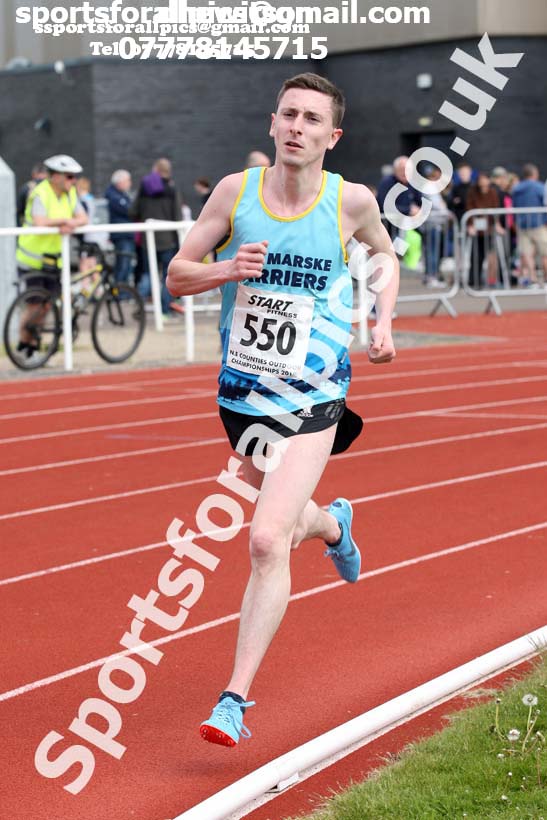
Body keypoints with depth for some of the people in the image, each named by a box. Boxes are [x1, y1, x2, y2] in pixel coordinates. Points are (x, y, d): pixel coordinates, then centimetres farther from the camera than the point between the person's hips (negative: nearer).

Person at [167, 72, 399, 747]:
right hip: (241, 393, 3)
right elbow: (177, 275, 2)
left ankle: (235, 698, -11)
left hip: (312, 401, -3)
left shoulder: (351, 201, -5)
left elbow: (385, 255, 17)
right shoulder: (236, 190, -3)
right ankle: (332, 523, 61)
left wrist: (383, 323, 3)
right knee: (285, 527, 23)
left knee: (267, 542, -17)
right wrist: (227, 269, -18)